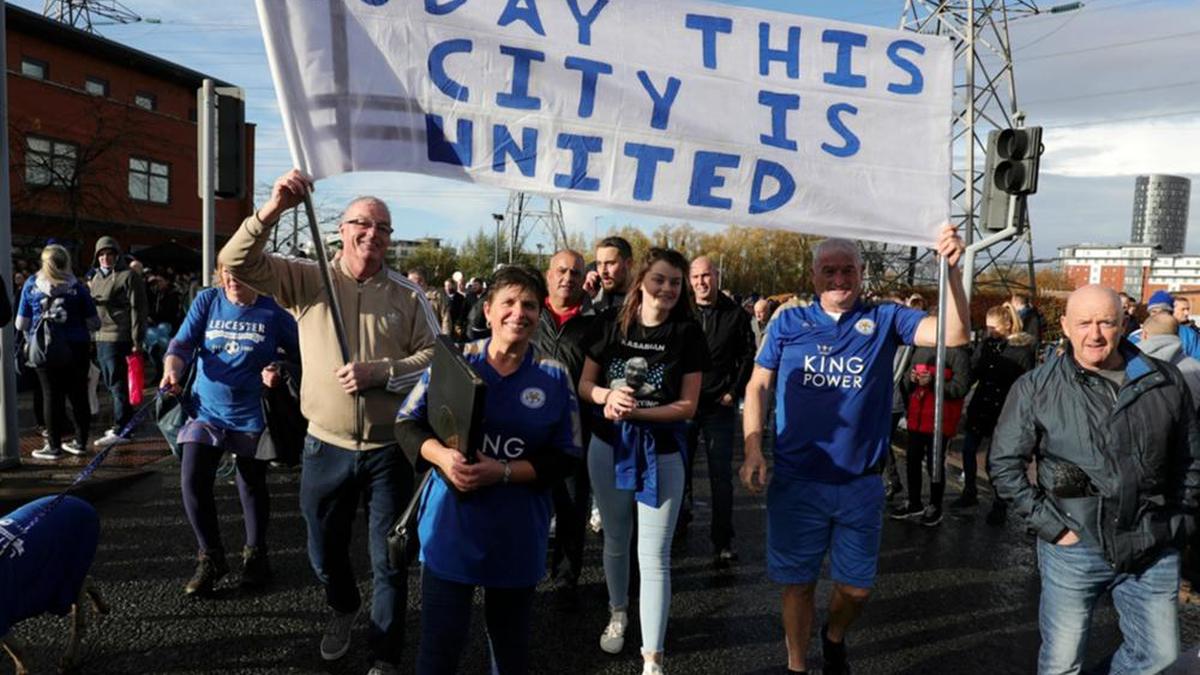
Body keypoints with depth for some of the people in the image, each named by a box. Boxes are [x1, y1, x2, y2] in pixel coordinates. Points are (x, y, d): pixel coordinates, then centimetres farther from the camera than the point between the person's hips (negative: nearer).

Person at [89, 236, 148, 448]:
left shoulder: (129, 276, -7)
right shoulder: (96, 277, 18)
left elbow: (137, 309, -12)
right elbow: (90, 305, 26)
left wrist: (137, 339, -16)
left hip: (119, 338, -9)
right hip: (101, 337, 9)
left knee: (118, 383, -8)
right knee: (111, 383, 13)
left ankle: (121, 429, -5)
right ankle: (121, 424, 21)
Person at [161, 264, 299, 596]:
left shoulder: (273, 312, -7)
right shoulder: (207, 301, -2)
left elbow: (300, 353, 1)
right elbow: (182, 343, -7)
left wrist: (279, 369, -18)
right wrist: (171, 370, -26)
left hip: (251, 416, -1)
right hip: (206, 410, 1)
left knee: (253, 486, 12)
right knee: (193, 482, -8)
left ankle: (255, 554, 34)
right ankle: (211, 557, 13)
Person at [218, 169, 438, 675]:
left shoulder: (408, 296, -2)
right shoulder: (306, 281, 0)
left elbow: (435, 358, -5)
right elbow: (237, 263, -10)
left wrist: (377, 372, -19)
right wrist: (273, 209, -23)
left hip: (389, 449, -1)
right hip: (326, 446, 1)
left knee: (389, 560, 8)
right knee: (325, 550, 20)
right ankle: (343, 609, 52)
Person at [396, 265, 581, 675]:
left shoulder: (554, 377, -4)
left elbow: (566, 457, -5)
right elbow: (407, 423, 0)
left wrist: (504, 472, -18)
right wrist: (441, 455, -20)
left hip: (518, 534, 1)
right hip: (451, 525, 0)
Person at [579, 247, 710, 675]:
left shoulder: (688, 333, -9)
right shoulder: (612, 326, -2)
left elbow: (687, 405, -10)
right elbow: (584, 385, 2)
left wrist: (636, 411, -23)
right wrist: (608, 395, -20)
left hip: (662, 452, -3)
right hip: (608, 446, 3)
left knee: (654, 556, -2)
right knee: (616, 540, 21)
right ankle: (618, 613, 45)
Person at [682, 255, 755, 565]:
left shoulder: (736, 315, 1)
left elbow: (748, 357, 6)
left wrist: (734, 392, -2)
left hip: (719, 408, -1)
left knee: (721, 476, 1)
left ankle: (723, 542, 8)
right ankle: (680, 515, 34)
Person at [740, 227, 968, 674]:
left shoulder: (885, 320, 0)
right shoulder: (788, 322, -1)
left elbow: (954, 333, -12)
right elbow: (757, 386, 3)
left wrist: (952, 269, -25)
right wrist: (752, 449, -8)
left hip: (861, 484, 1)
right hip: (796, 482, -1)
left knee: (856, 587, 15)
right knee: (798, 583, 12)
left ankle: (834, 639, 47)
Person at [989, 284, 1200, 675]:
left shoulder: (1166, 382, 1)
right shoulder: (1036, 387, -8)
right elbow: (1004, 463, -6)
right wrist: (1049, 525, -10)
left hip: (1154, 549, 3)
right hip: (1074, 547, -2)